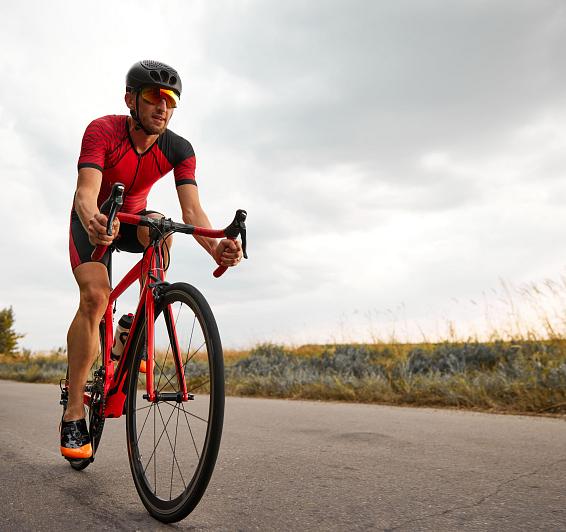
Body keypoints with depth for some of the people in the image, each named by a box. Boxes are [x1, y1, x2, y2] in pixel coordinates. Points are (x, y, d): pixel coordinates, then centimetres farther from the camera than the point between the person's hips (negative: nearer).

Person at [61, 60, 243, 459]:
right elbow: (86, 191, -40)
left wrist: (216, 248, -52)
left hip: (132, 219, 3)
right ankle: (74, 414, -16)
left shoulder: (179, 150, -19)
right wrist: (92, 220, -64)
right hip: (92, 221, -2)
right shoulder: (102, 131, -26)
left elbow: (192, 209, -31)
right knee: (95, 295, -25)